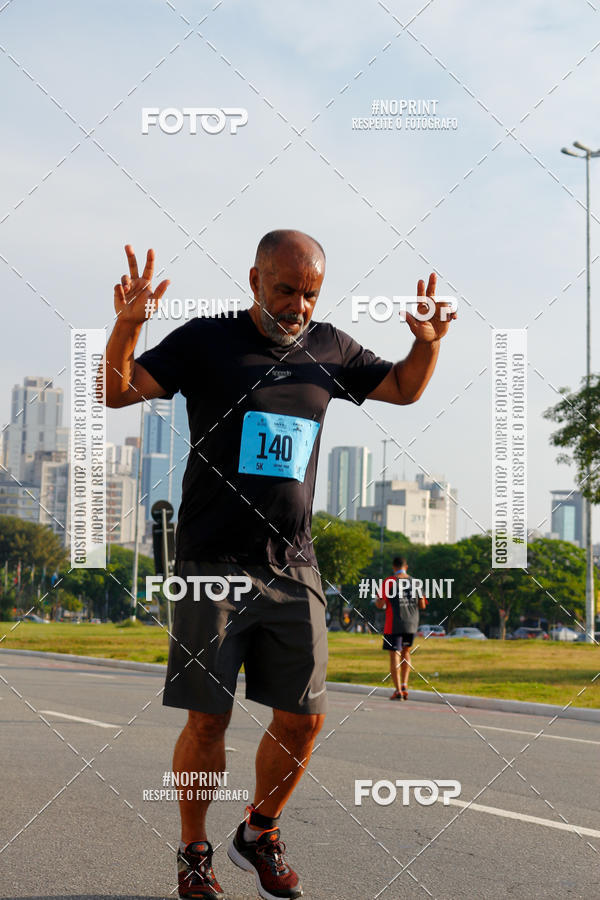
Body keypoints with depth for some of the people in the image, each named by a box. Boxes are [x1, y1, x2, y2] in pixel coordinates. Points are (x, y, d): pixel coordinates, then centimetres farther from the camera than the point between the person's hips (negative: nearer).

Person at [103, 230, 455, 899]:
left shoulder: (328, 349, 11)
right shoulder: (206, 341, -1)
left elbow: (403, 388, 26)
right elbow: (115, 392, -6)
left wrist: (427, 343, 5)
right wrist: (127, 325, -25)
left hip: (293, 568, 4)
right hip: (213, 562, -4)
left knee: (303, 718, 1)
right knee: (207, 718, -4)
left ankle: (259, 835, 24)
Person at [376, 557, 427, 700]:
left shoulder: (389, 582, -7)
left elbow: (380, 604, -9)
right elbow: (422, 605, 6)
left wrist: (377, 602, 13)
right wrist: (423, 601, 28)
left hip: (394, 625, -4)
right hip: (411, 624, 4)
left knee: (394, 656, -1)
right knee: (406, 652, 20)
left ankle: (398, 690, -6)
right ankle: (404, 685, 10)